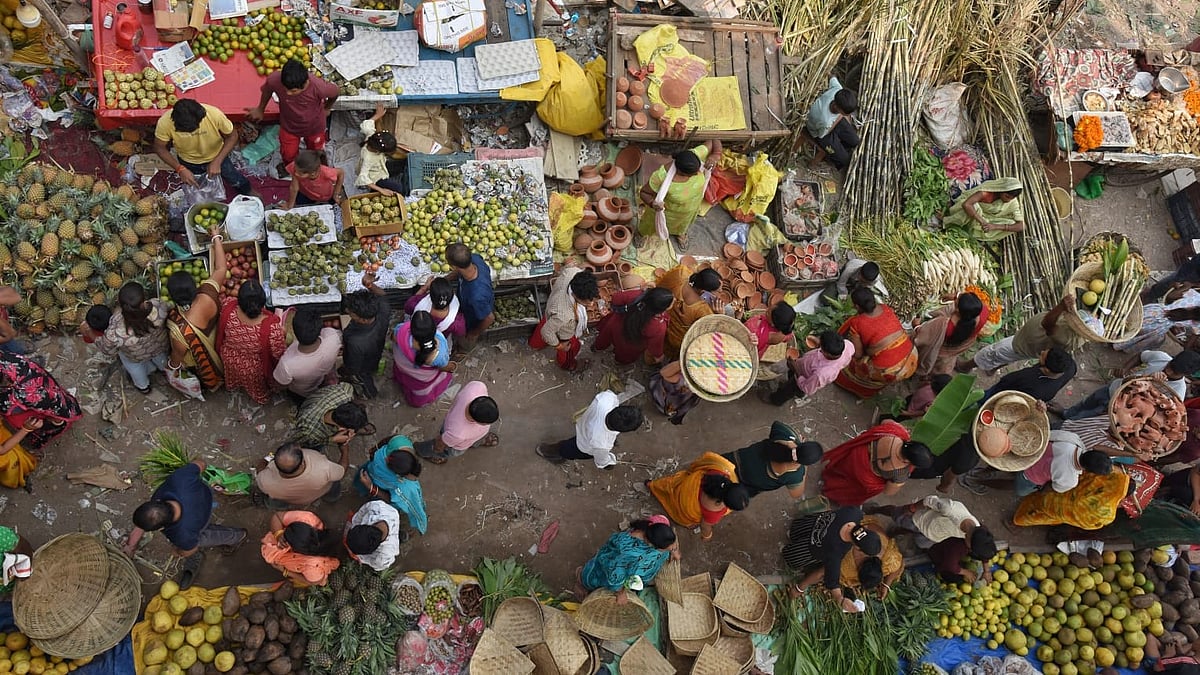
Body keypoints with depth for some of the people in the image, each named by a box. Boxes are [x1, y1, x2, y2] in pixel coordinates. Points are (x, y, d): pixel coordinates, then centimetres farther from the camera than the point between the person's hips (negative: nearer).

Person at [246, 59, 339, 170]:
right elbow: (267, 89, -10)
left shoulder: (318, 87, -43)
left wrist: (327, 109, 2)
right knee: (288, 155, 21)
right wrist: (260, 109, 8)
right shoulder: (275, 79, -36)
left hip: (314, 126, -1)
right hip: (289, 125, 1)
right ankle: (289, 168, 58)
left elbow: (336, 91, -18)